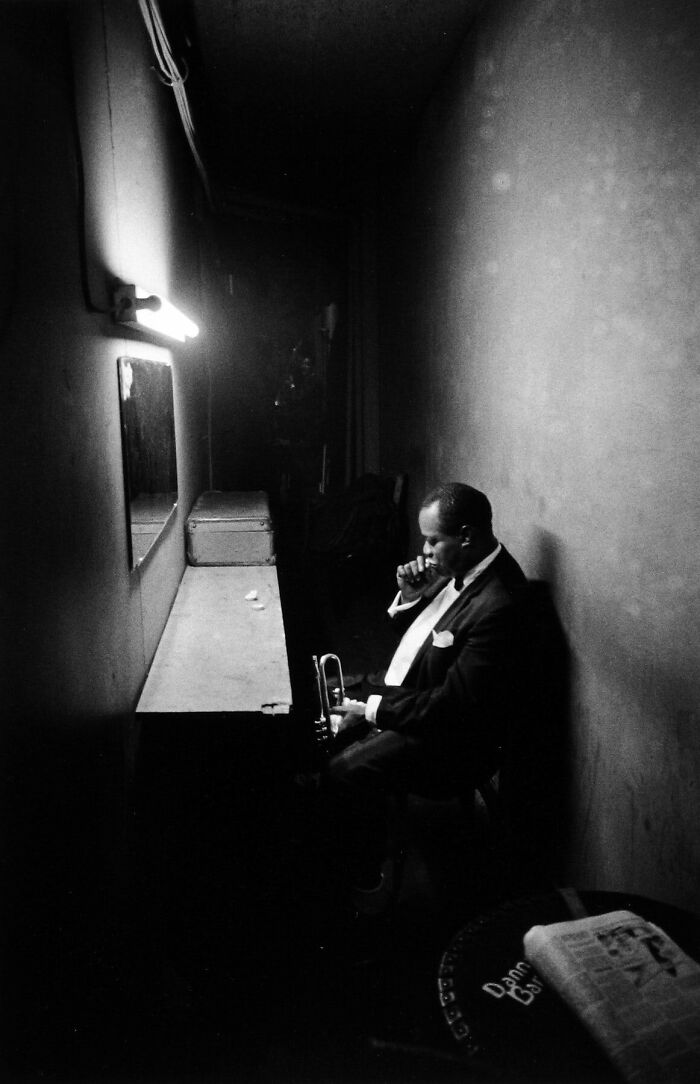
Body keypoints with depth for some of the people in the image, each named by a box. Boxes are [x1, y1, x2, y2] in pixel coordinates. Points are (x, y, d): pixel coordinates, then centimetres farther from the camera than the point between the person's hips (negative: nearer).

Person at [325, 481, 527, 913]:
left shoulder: (499, 605, -28)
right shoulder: (460, 570, 1)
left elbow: (453, 703, -27)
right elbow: (416, 631, 14)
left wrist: (372, 711, -20)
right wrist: (409, 598, -8)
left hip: (452, 739, -9)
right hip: (409, 696, 9)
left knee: (347, 773, -22)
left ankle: (369, 884, 3)